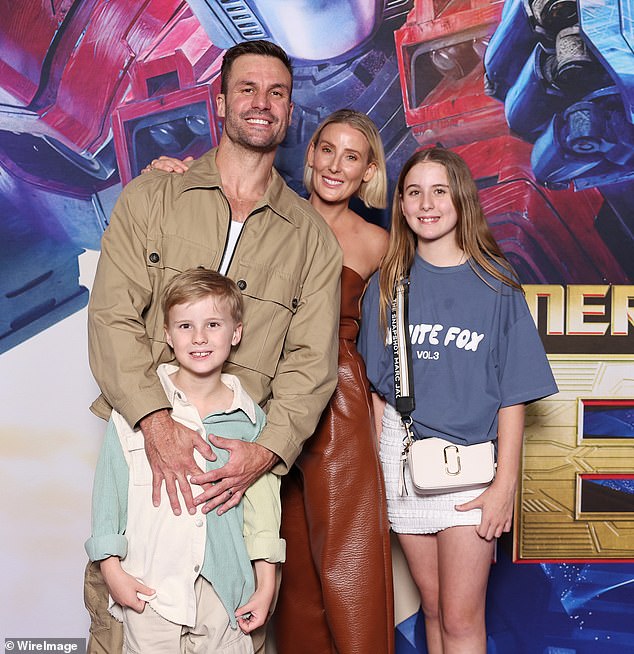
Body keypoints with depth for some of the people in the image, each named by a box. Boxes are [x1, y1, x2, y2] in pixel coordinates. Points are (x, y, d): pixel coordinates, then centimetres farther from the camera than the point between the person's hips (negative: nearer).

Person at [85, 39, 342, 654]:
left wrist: (265, 450, -14)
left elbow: (311, 362, 3)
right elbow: (112, 318, -3)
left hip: (244, 464, 1)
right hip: (141, 444, 0)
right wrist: (157, 421, -18)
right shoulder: (150, 198, 6)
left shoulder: (311, 235, 9)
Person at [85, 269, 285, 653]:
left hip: (225, 591, 2)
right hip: (148, 588, -1)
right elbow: (110, 490, 0)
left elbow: (263, 506, 5)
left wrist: (267, 585, 5)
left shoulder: (250, 419, 2)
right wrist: (112, 568, -3)